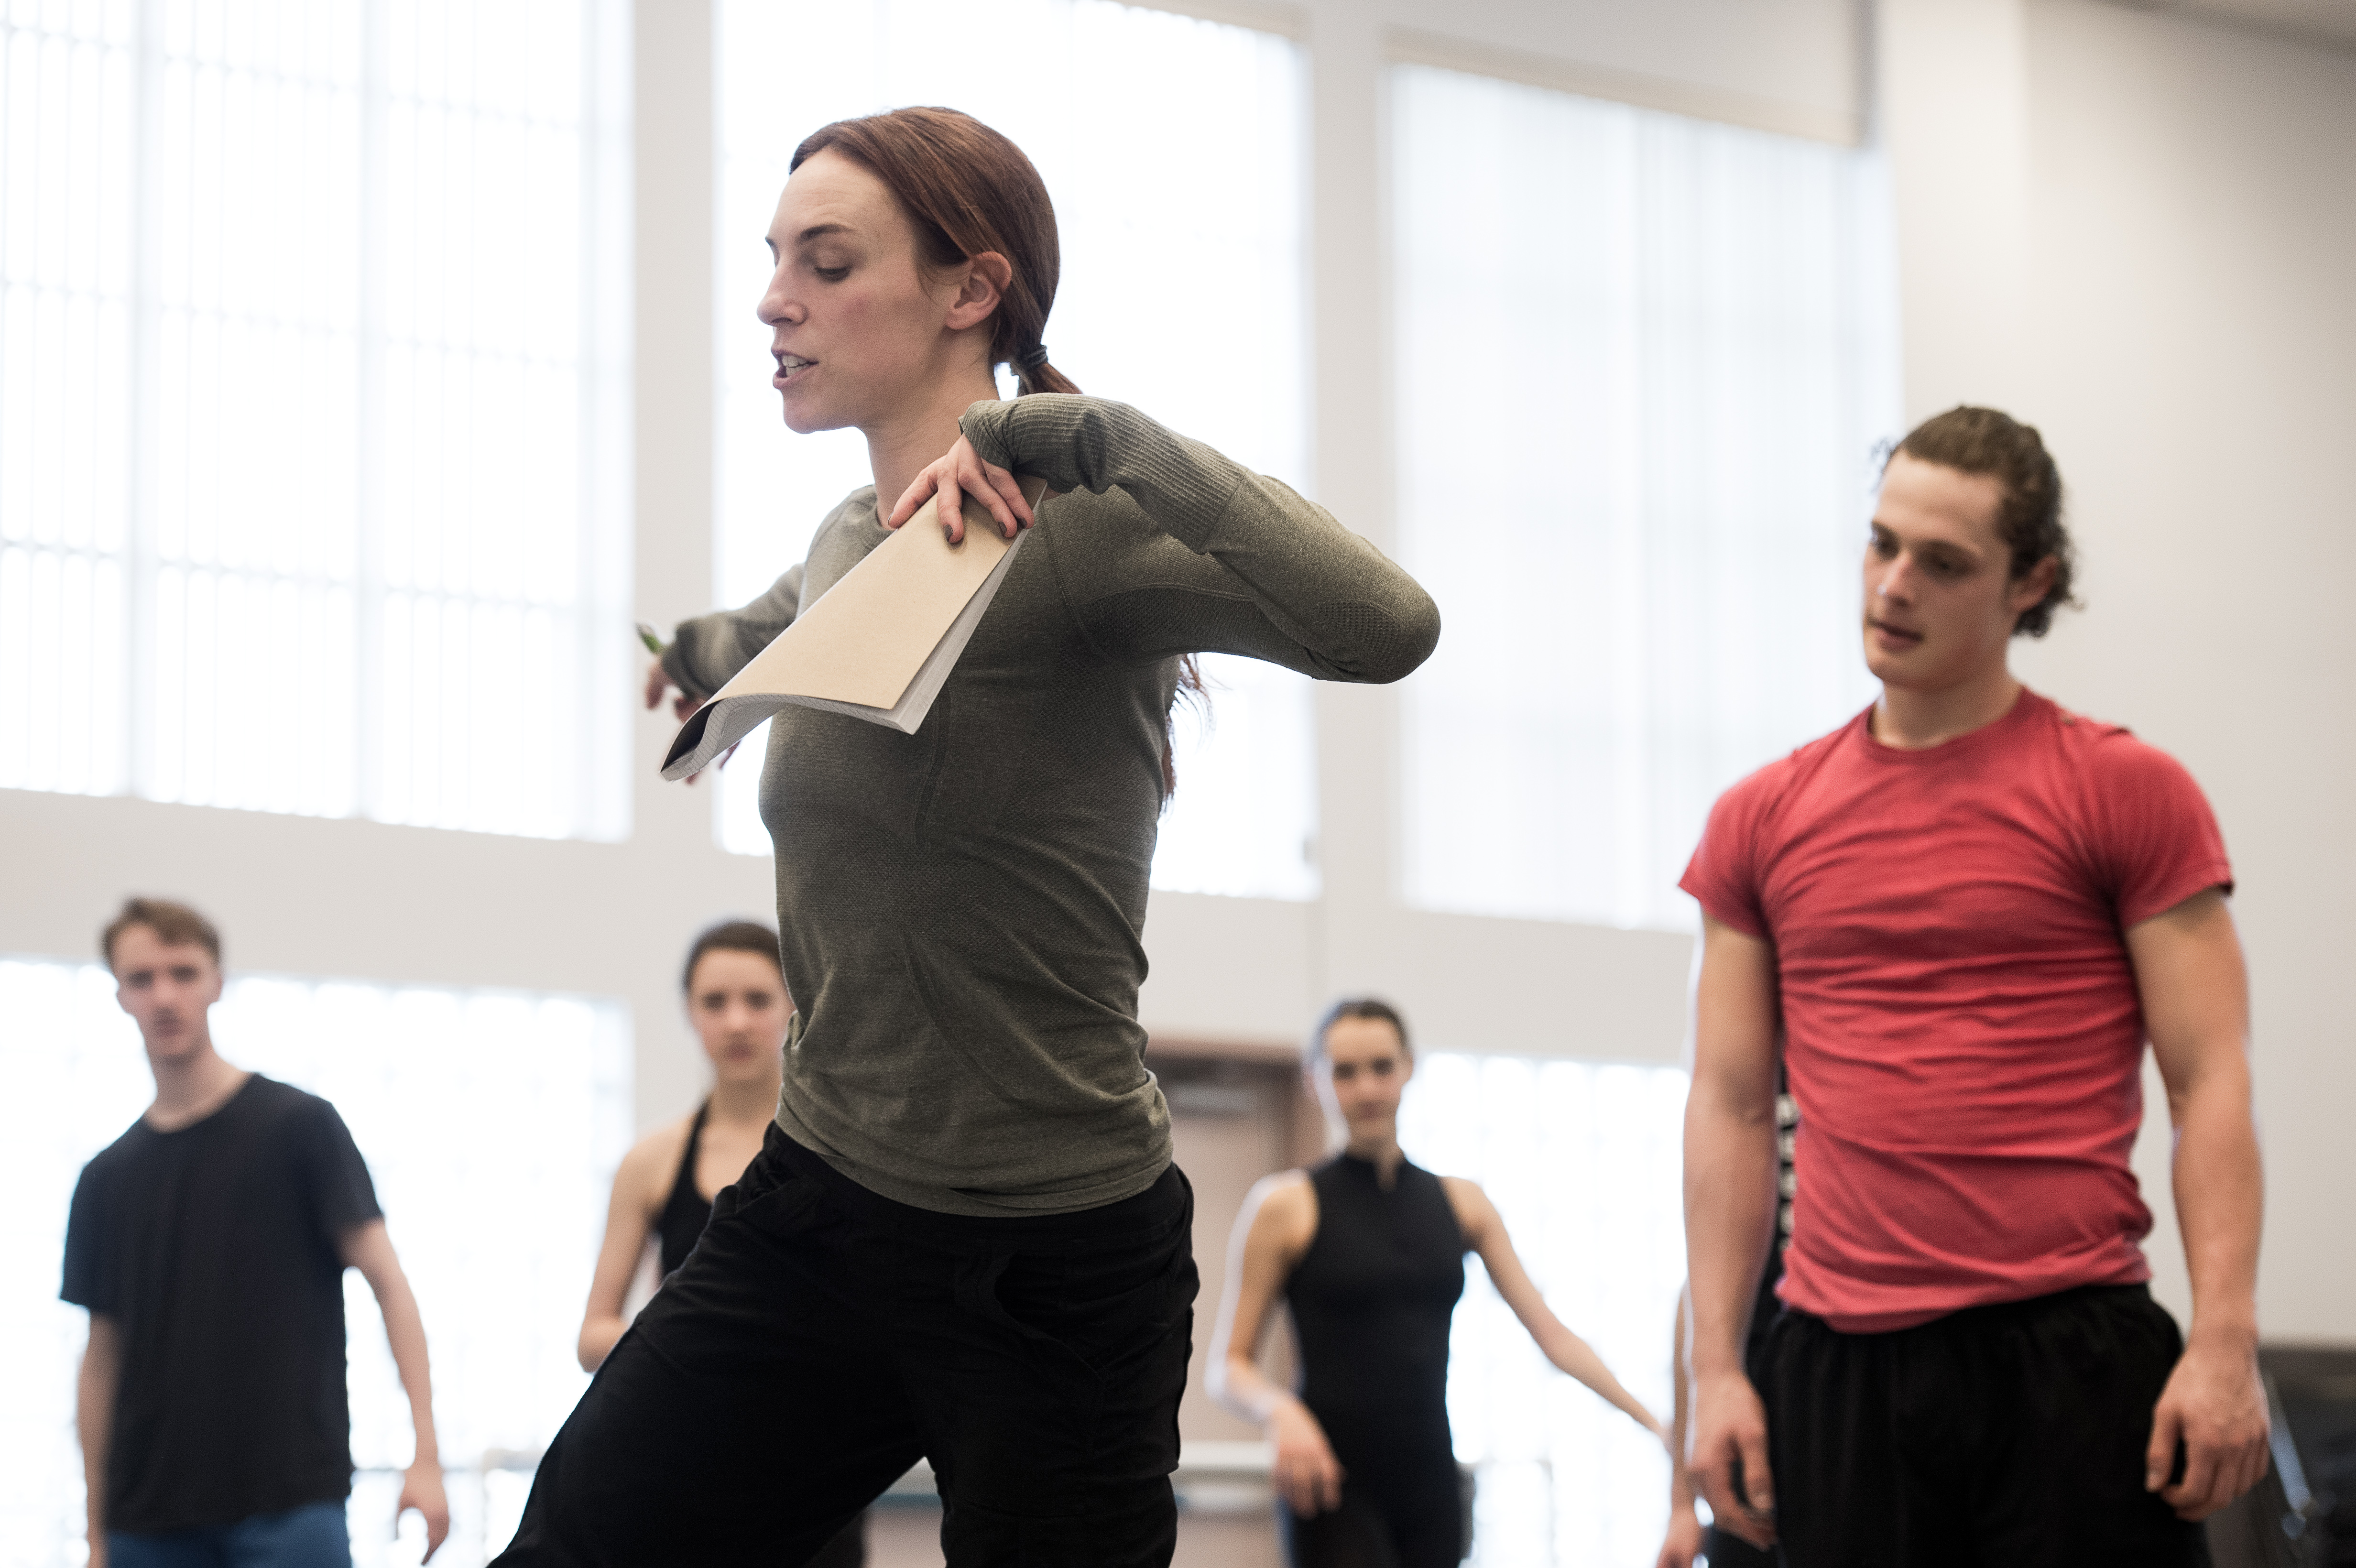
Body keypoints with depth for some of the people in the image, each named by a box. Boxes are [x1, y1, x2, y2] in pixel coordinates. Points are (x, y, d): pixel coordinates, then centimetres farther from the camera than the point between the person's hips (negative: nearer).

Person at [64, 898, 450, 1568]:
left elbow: (387, 1281, -3)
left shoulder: (299, 1126, 1)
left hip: (291, 1507, -4)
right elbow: (103, 1357, 14)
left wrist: (425, 1453, -13)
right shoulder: (108, 1178, 12)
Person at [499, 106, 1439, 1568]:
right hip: (814, 1214, 7)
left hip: (1057, 1271, -7)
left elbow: (1387, 625, -35)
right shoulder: (850, 543, 10)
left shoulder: (1079, 531, -14)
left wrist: (1083, 433, -30)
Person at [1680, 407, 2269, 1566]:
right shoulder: (1763, 819, 12)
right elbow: (1731, 1106, 12)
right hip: (1840, 1372, 3)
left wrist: (2224, 1341, -13)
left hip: (2072, 1354, -3)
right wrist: (1716, 1368, 5)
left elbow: (2210, 1083, -3)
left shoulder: (2125, 790, 2)